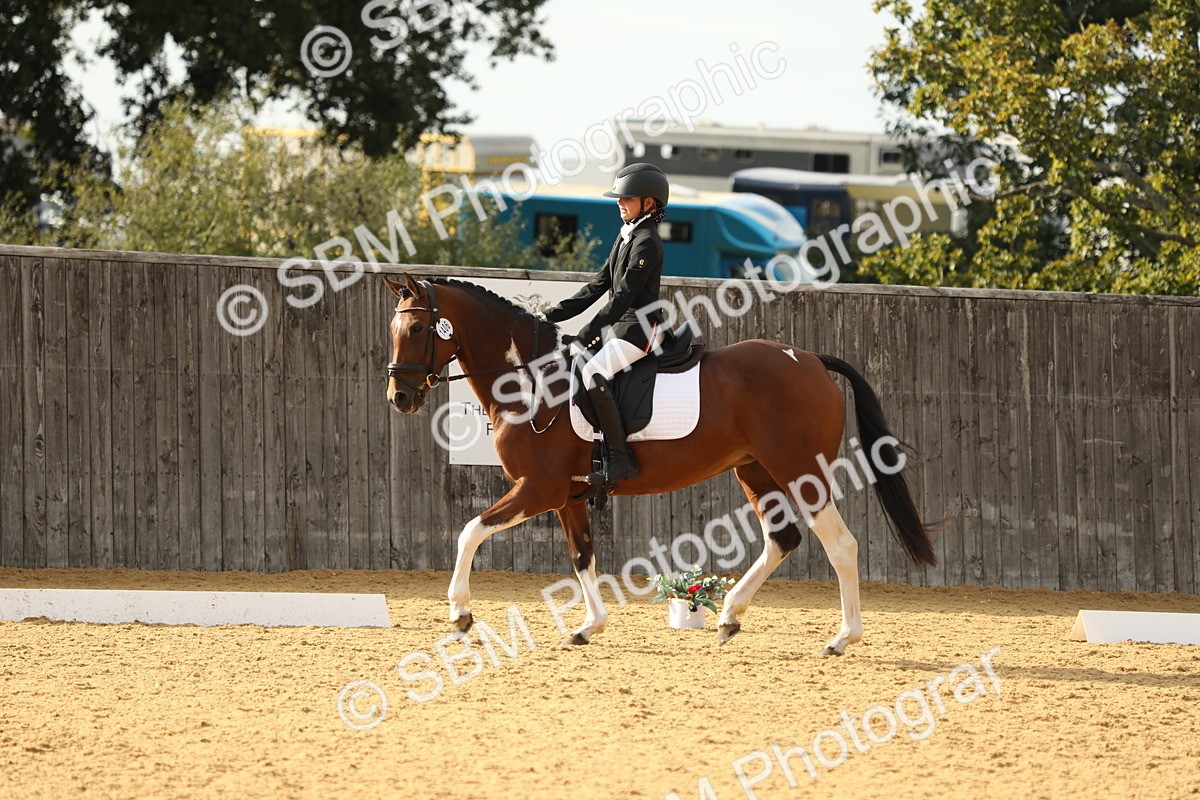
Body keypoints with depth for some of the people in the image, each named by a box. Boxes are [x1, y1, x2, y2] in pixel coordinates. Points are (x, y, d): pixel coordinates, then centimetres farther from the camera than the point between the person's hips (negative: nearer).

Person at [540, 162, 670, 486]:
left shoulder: (646, 242, -15)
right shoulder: (626, 237, 16)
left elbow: (623, 297, -20)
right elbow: (598, 286, 18)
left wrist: (587, 336, -23)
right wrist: (554, 314, 11)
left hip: (640, 327, -11)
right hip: (621, 324, 11)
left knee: (592, 373, -28)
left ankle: (620, 459, -28)